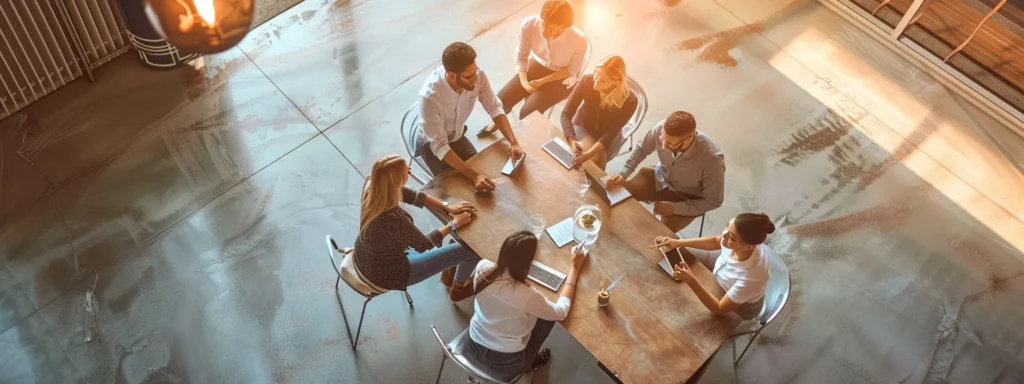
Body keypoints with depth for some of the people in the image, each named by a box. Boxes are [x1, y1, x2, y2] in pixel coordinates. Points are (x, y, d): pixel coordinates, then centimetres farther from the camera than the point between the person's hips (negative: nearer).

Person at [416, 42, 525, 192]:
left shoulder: (477, 75, -26)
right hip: (432, 144, -5)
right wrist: (474, 175, -43)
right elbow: (440, 146, -35)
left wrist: (513, 142, -27)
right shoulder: (430, 96, -40)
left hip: (458, 137, 5)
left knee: (483, 171, 2)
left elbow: (495, 108, -12)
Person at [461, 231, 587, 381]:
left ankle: (530, 358, 42)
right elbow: (560, 313, -14)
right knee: (549, 314, 17)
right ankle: (532, 360, 39)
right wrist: (575, 267, -11)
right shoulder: (527, 296, -34)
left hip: (474, 347, 5)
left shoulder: (482, 267, -21)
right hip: (505, 364, -5)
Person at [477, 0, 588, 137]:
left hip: (561, 77, -3)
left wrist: (542, 81, -19)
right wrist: (523, 81, -25)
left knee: (527, 112, -20)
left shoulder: (579, 41, -35)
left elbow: (572, 70, -16)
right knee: (500, 101, -6)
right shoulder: (529, 24, -28)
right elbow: (521, 56, -10)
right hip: (537, 64, 3)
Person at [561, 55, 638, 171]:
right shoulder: (587, 81, -28)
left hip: (608, 137, 0)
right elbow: (566, 114, -23)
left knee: (598, 160, -26)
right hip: (582, 126, 0)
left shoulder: (629, 101, -29)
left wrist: (590, 153, -39)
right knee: (595, 159, -25)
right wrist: (572, 140, -41)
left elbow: (611, 132, -23)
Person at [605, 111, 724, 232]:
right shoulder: (661, 129, -28)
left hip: (688, 198, -4)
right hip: (661, 178, 4)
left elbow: (714, 201, -22)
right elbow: (642, 149, -3)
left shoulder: (711, 159, -38)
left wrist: (674, 208, -25)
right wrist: (623, 173, -13)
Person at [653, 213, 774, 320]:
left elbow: (719, 309, -32)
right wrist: (678, 242, -14)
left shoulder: (750, 278, -47)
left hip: (741, 306, -5)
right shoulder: (746, 241, -32)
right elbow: (715, 241, -7)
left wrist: (691, 281, -44)